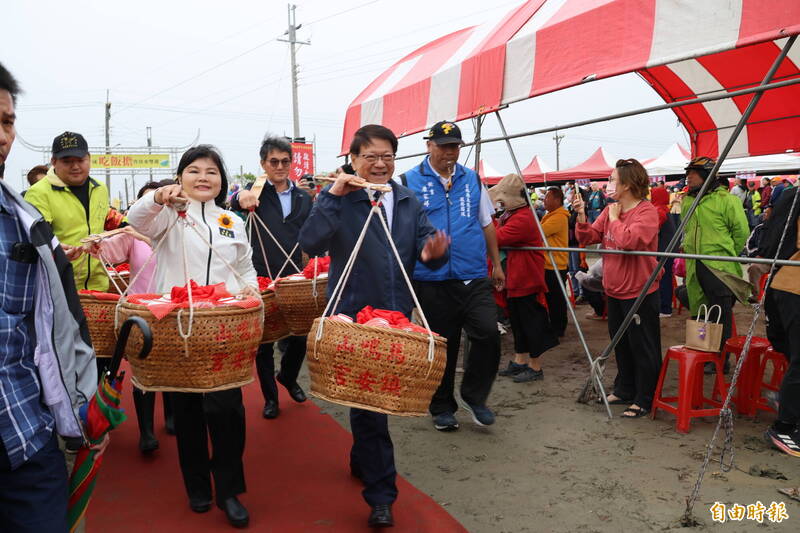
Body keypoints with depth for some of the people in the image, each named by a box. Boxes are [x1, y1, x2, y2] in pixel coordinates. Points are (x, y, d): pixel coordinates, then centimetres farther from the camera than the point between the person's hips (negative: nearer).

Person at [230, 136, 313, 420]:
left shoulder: (304, 198, 9)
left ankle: (288, 378, 38)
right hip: (262, 279, -3)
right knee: (264, 341, 6)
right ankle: (270, 396, 23)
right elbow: (235, 200, -24)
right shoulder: (257, 192, -1)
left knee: (300, 337, 9)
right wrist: (241, 198, -47)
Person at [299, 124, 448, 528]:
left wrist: (432, 253, -23)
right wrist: (333, 196, -26)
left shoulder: (409, 203, 9)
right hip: (354, 316, -5)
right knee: (367, 402, -3)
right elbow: (310, 243, -21)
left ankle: (362, 461, 44)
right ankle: (380, 493, 9)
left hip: (398, 315, 6)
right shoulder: (337, 199, -6)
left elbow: (428, 244, 1)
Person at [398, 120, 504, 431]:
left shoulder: (473, 180, 11)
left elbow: (487, 224, 18)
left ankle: (474, 396, 16)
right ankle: (442, 408, 26)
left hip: (474, 277, 3)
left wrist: (496, 264, 17)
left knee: (488, 335, -8)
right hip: (432, 280, -2)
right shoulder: (409, 182, 0)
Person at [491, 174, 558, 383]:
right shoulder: (510, 215, 13)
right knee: (517, 322, 17)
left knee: (530, 322, -1)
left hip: (526, 281, -11)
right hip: (514, 279, 11)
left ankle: (535, 368, 9)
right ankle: (519, 362, 28)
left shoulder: (523, 218, -22)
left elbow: (496, 238, -28)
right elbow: (500, 236, 13)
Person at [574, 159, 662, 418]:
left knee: (642, 348, 3)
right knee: (621, 344, 19)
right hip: (615, 290, 8)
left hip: (639, 292, -8)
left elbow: (629, 240, -31)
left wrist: (615, 219, -16)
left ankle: (644, 399, 15)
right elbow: (588, 238, 6)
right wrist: (581, 216, -8)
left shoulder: (646, 212, -16)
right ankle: (624, 390, 34)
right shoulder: (610, 210, 7)